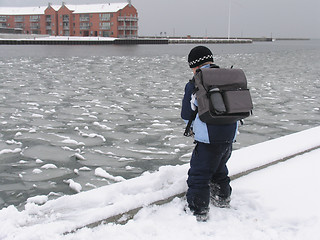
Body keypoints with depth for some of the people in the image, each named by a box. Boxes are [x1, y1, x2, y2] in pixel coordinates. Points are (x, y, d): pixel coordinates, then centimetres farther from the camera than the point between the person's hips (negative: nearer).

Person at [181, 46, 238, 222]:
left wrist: (192, 126, 21)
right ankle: (223, 198, 42)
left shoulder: (194, 84, -8)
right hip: (230, 135, 7)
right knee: (219, 168, 27)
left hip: (209, 139, -7)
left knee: (199, 174, 4)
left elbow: (186, 115, 0)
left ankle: (198, 211, 5)